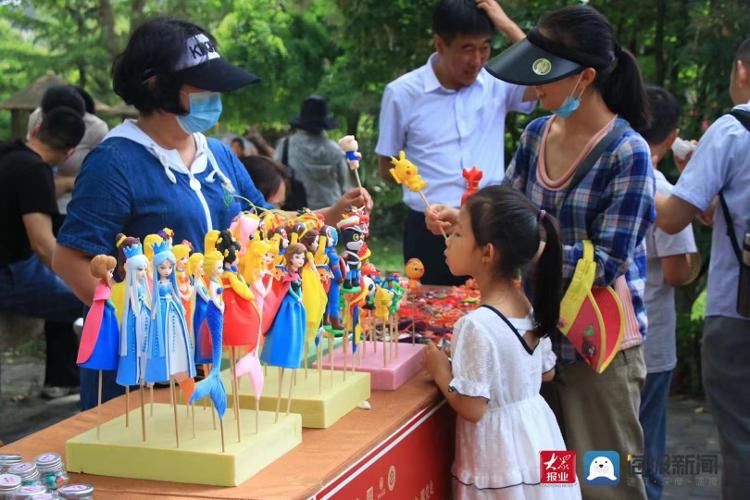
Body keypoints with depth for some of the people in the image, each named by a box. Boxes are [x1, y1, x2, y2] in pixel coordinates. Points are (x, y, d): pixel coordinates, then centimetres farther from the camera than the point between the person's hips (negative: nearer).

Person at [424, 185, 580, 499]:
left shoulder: (477, 325, -26)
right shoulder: (527, 306, -2)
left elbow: (472, 408, -23)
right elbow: (547, 372, 12)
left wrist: (440, 370, -9)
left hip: (502, 455, -7)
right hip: (537, 439, 8)